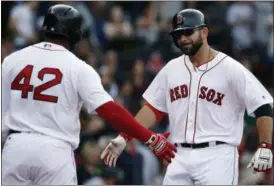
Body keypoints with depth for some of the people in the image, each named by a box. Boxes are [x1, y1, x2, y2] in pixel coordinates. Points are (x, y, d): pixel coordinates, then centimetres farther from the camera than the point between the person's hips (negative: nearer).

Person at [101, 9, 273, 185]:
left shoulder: (231, 69, -5)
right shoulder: (171, 69, 12)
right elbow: (153, 108, 18)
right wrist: (124, 137, 8)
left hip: (217, 157, -5)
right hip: (180, 157, 6)